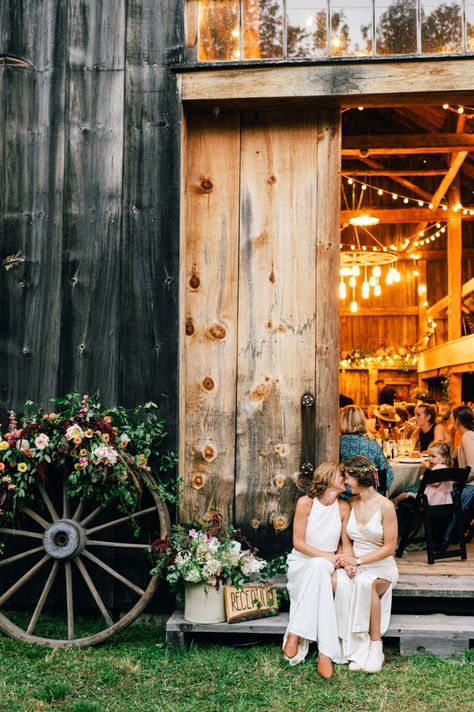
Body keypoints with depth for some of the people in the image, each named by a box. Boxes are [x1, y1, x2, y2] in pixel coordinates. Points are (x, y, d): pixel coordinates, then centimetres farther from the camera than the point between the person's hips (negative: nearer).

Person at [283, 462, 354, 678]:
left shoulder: (344, 507, 2)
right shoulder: (305, 502, -10)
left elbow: (346, 543, 5)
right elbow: (298, 543, -11)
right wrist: (326, 556, -19)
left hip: (327, 566, 3)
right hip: (301, 564, -3)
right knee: (319, 566, -38)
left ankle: (295, 634, -28)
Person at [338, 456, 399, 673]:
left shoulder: (385, 506, -8)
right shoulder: (351, 504, 9)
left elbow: (389, 547, -9)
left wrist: (358, 561, -18)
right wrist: (347, 559, -6)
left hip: (382, 567, -4)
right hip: (356, 566, 4)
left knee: (366, 582, -38)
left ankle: (375, 646, -24)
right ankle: (359, 650, -24)